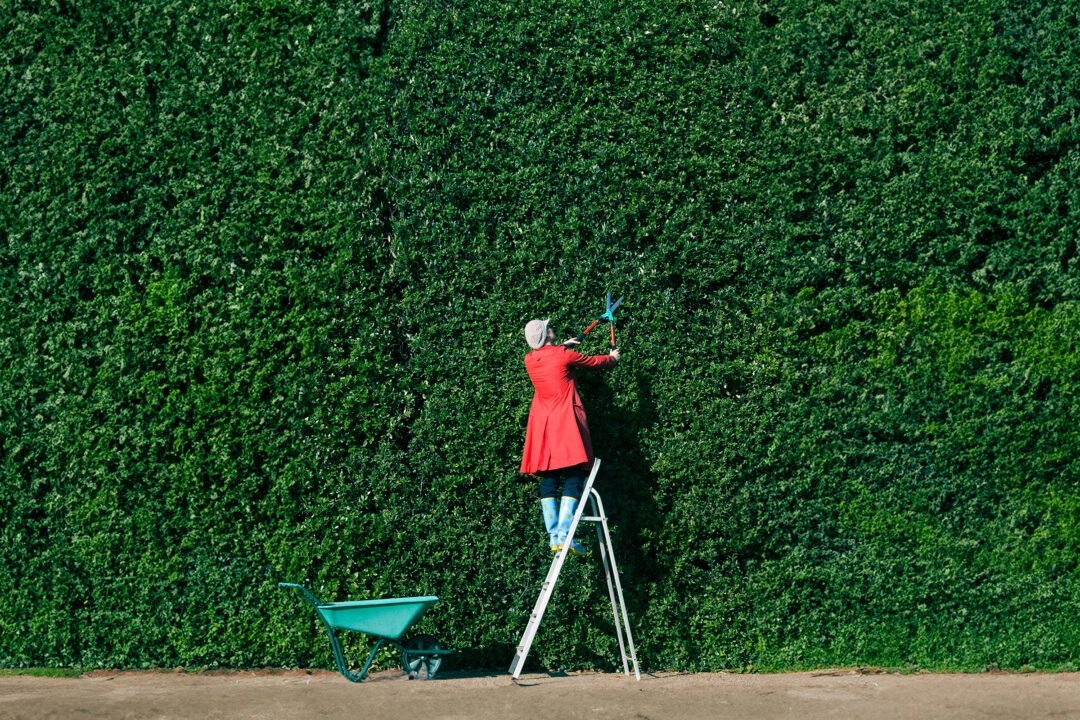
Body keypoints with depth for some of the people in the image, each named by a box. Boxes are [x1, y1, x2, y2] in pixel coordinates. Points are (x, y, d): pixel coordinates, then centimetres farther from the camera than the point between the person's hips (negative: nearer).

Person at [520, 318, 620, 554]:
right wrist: (612, 358, 31)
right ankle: (564, 532, -23)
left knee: (548, 479, 4)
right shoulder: (563, 355, -7)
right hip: (567, 422, -5)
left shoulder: (530, 360, 6)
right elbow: (594, 361, 11)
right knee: (573, 476, -8)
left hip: (542, 424, 5)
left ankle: (553, 535, -5)